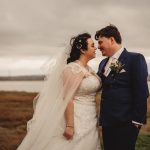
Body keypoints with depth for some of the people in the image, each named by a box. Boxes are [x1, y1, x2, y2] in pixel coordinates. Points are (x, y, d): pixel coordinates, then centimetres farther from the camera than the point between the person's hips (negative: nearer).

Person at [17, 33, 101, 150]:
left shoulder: (88, 68, 10)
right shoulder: (72, 69, -16)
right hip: (77, 121, -8)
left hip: (89, 121, 8)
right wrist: (69, 125, -22)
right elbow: (67, 98, -19)